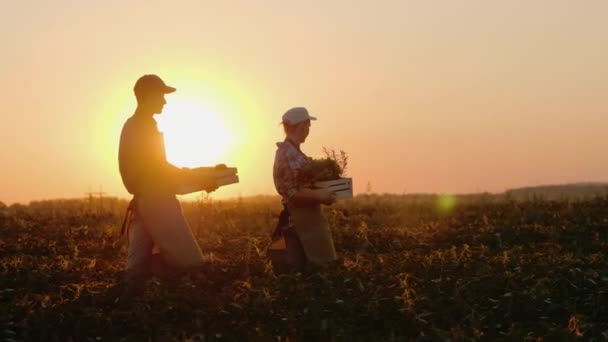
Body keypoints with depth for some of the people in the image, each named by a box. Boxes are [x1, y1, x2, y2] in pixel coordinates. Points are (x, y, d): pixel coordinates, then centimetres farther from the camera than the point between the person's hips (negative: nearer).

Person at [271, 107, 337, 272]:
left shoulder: (291, 152, 16)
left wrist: (321, 194, 10)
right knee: (324, 265, -8)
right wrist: (319, 195, -25)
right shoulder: (288, 155, -16)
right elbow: (292, 193, -20)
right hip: (303, 218, -10)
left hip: (297, 219, 10)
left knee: (296, 268, 10)